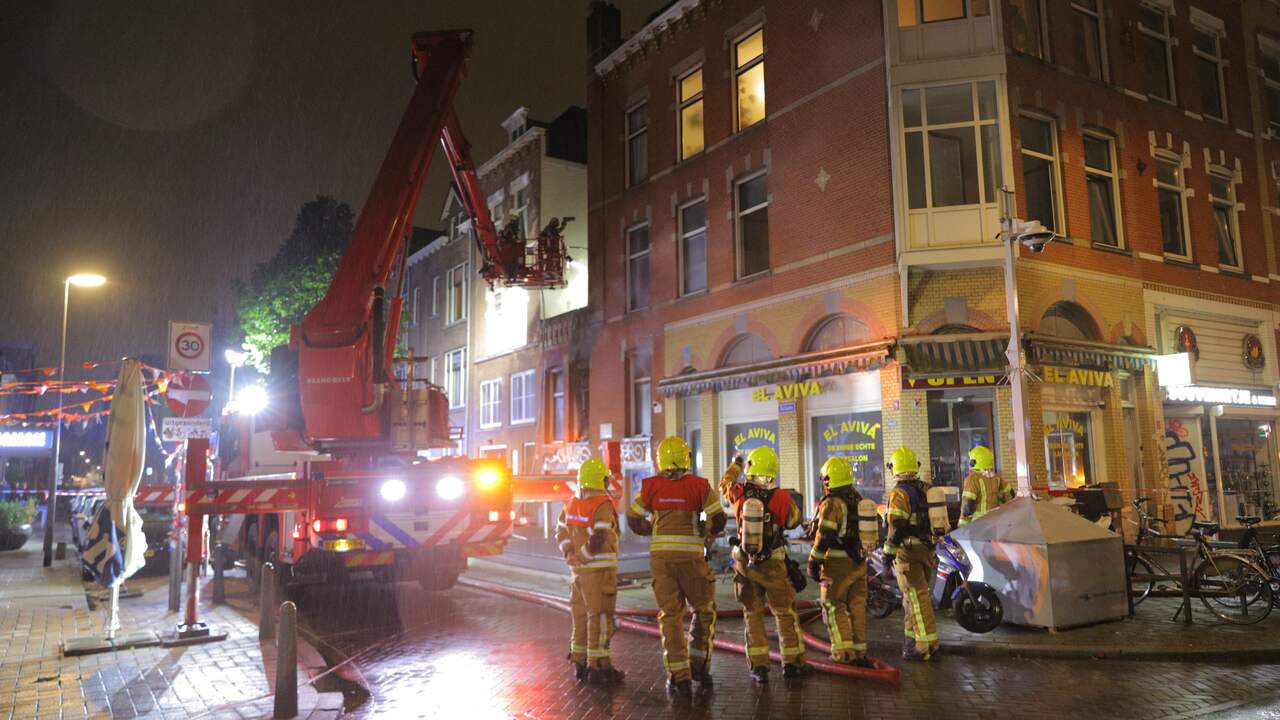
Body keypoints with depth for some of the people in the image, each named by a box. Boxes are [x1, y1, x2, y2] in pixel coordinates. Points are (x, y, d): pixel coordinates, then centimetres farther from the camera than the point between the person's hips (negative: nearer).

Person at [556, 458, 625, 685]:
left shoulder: (572, 504, 10)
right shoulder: (603, 505, -16)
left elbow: (561, 531, 14)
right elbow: (599, 538, -24)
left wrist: (570, 553, 4)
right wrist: (582, 555, -12)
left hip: (579, 570, 8)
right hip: (600, 569, -8)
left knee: (582, 615, 16)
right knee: (600, 617, -1)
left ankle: (580, 663, 24)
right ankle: (598, 666, 2)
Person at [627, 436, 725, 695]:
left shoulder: (651, 486, 0)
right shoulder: (699, 485, -5)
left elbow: (633, 519, 7)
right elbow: (718, 519, -6)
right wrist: (706, 532, 14)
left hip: (660, 555, 2)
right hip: (691, 556, -2)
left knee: (670, 615, 9)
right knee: (704, 610, 17)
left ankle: (679, 676, 8)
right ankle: (698, 665, 15)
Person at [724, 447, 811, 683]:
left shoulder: (739, 494, -7)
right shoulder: (780, 498, -14)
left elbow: (726, 482, 16)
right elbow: (793, 521, 4)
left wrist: (735, 464, 34)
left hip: (744, 564, 2)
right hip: (773, 565, -2)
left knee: (752, 614, 11)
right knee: (785, 613, 12)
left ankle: (759, 665, 9)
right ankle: (792, 662, 20)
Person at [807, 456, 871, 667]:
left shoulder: (831, 504, -14)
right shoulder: (859, 501, 11)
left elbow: (824, 537, -18)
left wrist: (814, 562, -11)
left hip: (837, 564, -7)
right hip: (859, 562, 7)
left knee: (834, 607, 3)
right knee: (857, 606, 12)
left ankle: (844, 652, -1)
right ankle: (860, 652, 16)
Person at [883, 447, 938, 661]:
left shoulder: (899, 493, -14)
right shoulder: (926, 489, 11)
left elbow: (897, 526, -20)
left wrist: (888, 553, -16)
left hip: (908, 549, -8)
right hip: (927, 548, 8)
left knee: (916, 596, -7)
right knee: (916, 593, 18)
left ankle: (926, 645, -8)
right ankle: (913, 637, 25)